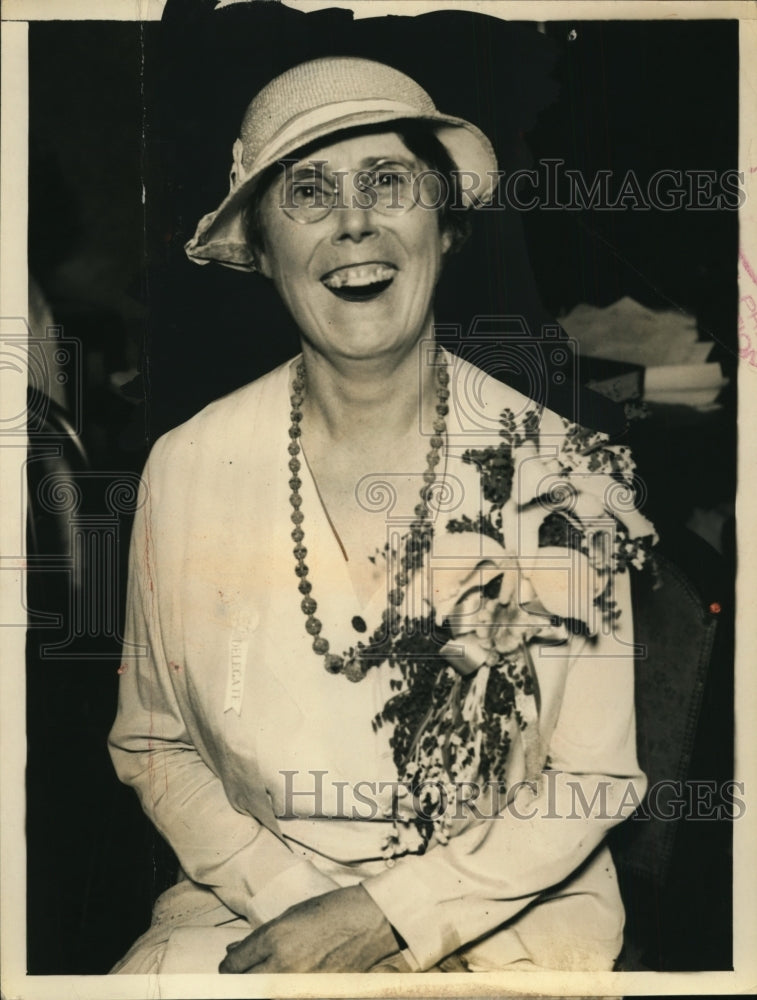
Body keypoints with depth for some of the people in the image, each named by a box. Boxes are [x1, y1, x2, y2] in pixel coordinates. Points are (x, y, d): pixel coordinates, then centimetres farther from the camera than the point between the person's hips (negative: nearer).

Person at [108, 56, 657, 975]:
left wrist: (383, 917, -13)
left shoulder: (561, 468, -11)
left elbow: (594, 780, -6)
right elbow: (151, 742, 3)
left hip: (508, 921, 1)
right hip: (254, 905, 0)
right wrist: (291, 896, -10)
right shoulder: (187, 469, -7)